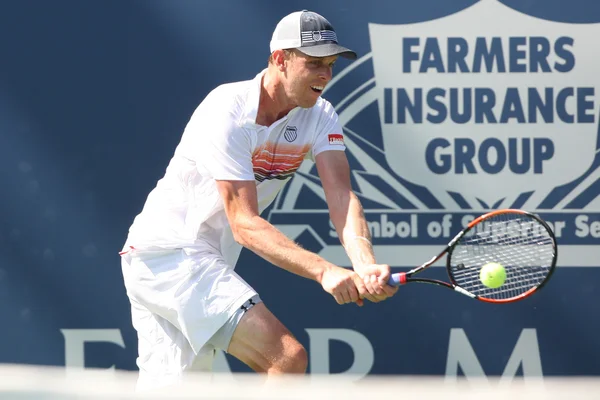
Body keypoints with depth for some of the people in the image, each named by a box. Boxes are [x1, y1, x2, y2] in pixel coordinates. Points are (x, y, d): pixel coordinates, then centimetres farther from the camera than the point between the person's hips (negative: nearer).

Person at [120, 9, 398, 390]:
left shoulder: (320, 117, -1)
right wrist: (324, 270, -37)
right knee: (287, 357, -20)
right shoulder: (228, 112, -22)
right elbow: (244, 224, -26)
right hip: (168, 251, -8)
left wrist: (365, 265, -34)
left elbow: (342, 198, -13)